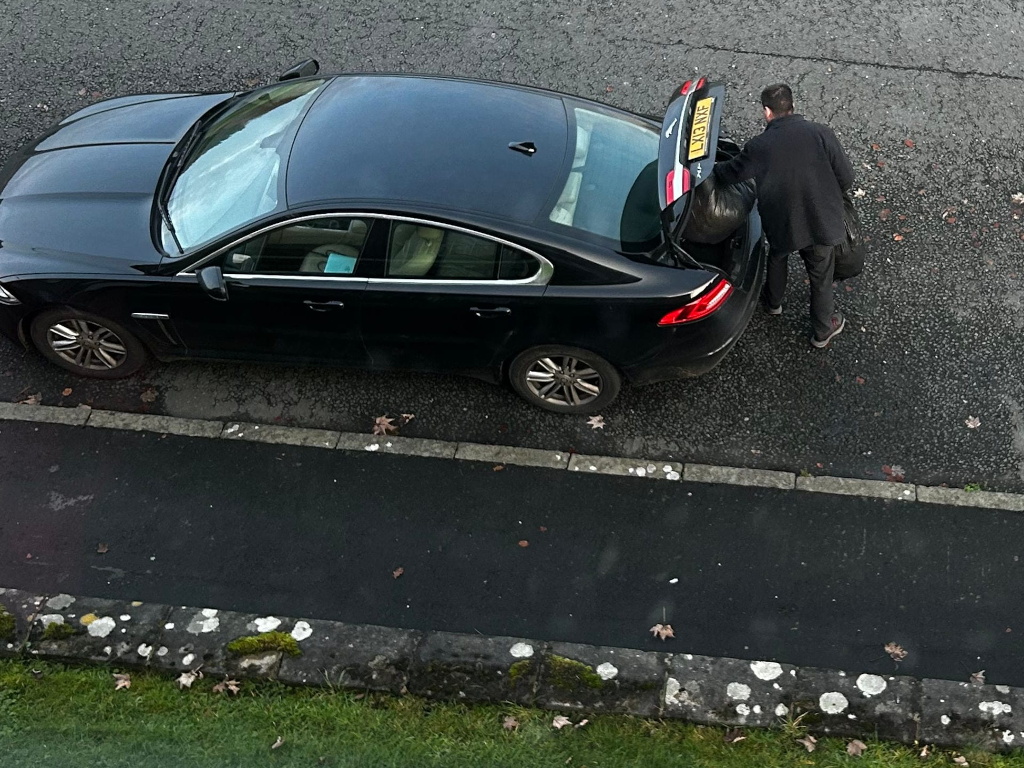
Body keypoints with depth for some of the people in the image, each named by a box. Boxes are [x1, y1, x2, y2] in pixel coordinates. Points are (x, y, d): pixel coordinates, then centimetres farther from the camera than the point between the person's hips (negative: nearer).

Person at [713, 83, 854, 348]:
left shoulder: (758, 147, -16)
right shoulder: (821, 133, -14)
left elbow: (730, 173, 0)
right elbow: (846, 177, -9)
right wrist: (828, 195, 11)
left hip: (782, 225, 0)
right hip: (822, 224, 0)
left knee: (778, 257, 32)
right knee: (821, 277, 19)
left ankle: (774, 302, 55)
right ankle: (823, 330, 36)